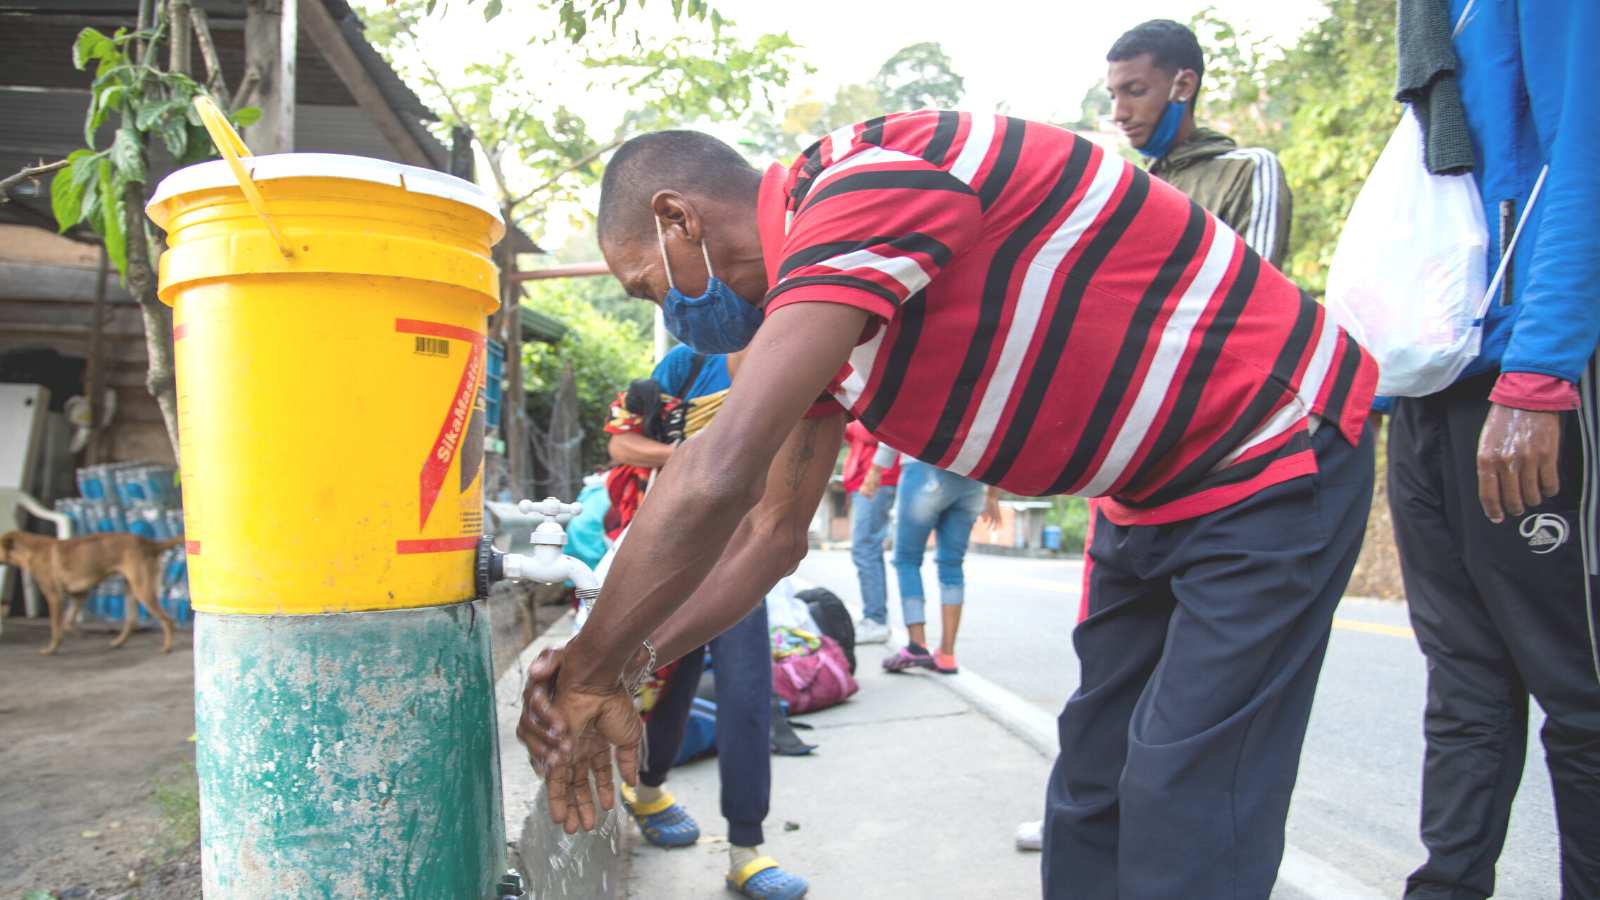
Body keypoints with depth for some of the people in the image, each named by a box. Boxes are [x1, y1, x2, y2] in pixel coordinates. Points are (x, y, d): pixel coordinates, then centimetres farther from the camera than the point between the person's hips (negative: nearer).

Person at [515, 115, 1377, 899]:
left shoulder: (864, 184, -27)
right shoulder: (806, 294, 5)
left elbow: (718, 477, -35)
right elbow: (772, 530, 7)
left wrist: (590, 674, -21)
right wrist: (622, 662, -3)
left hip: (1275, 459, -9)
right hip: (1155, 494, 9)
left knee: (1183, 816, -8)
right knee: (1091, 790, 13)